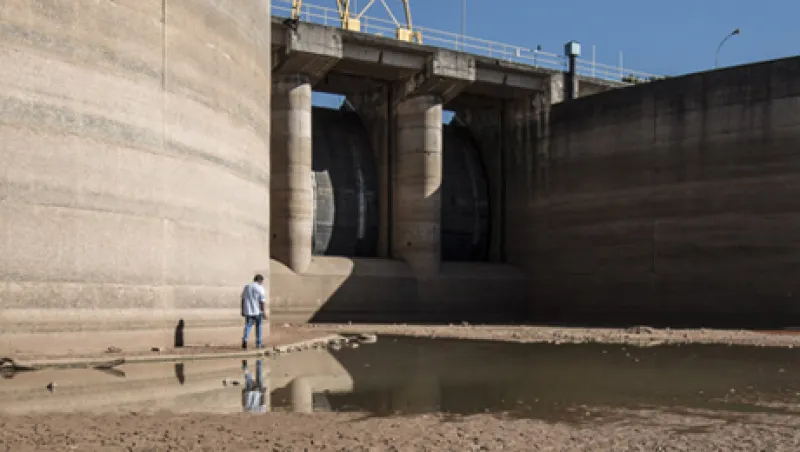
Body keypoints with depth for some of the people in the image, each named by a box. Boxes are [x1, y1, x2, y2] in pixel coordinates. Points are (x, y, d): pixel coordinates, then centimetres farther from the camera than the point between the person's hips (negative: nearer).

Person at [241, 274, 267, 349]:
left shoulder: (246, 287, 8)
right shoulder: (260, 288, -8)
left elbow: (243, 299, 10)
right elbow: (262, 301, -13)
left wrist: (242, 310, 16)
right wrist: (264, 312, -10)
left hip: (248, 311, 3)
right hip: (257, 311, -3)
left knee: (248, 326, 5)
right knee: (258, 327, 10)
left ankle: (245, 339, -19)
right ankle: (258, 344, 17)